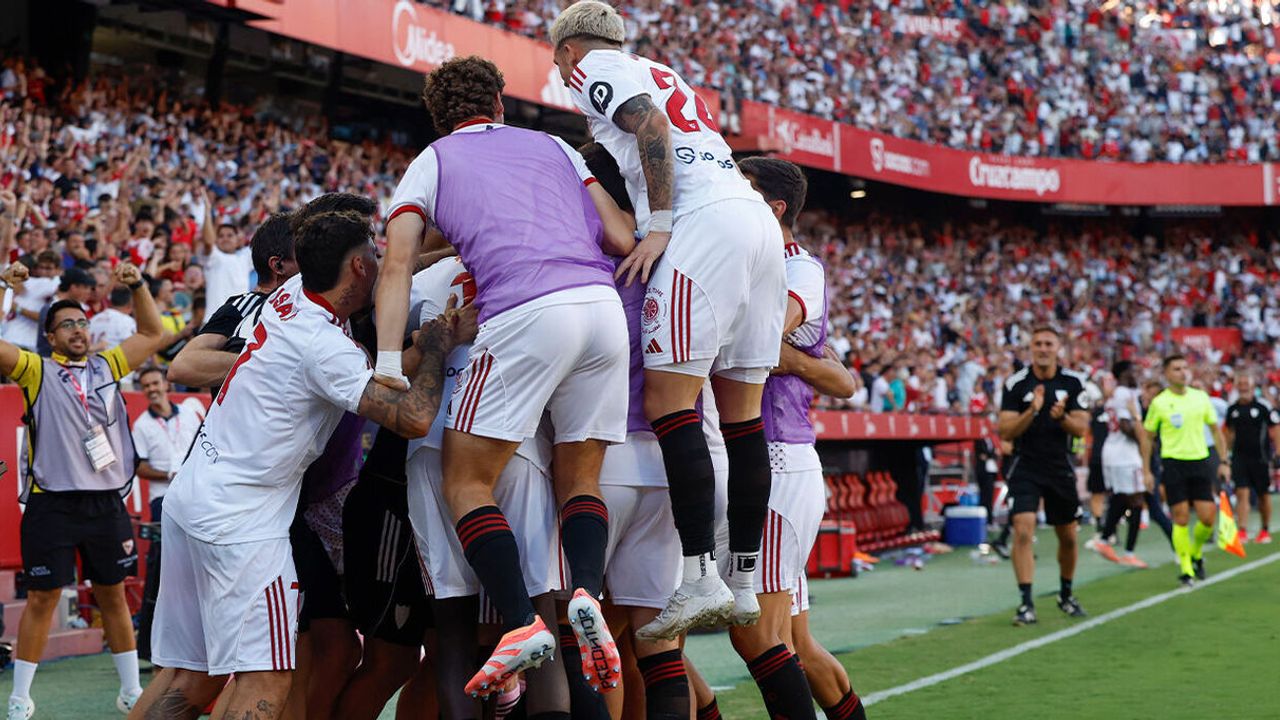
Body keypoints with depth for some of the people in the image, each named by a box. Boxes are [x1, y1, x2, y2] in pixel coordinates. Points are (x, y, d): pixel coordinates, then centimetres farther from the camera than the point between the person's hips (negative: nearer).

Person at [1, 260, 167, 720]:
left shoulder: (107, 367, 13)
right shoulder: (37, 371, 2)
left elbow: (152, 334, 21)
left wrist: (138, 286, 9)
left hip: (105, 503, 4)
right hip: (52, 505, -3)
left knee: (113, 595, 11)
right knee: (42, 598, 0)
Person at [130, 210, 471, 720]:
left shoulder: (293, 293, 7)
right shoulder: (323, 346, -18)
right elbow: (414, 418, -24)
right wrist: (436, 345, -7)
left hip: (192, 497, 9)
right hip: (238, 523, -9)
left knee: (192, 679, 12)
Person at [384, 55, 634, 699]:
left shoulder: (431, 163, 20)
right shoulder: (552, 146, 28)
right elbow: (624, 241, 17)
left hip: (524, 313, -4)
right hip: (602, 306, 4)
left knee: (465, 481, 5)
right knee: (580, 479, 16)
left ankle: (521, 623, -12)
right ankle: (588, 593, -11)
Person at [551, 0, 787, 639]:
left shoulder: (593, 68, 9)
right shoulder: (660, 75, 34)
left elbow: (651, 126, -9)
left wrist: (659, 227, -10)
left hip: (705, 221, -9)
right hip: (757, 216, 9)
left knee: (669, 401, -11)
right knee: (742, 412, 8)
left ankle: (700, 580, -18)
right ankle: (744, 583, 9)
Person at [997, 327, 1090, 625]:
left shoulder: (1072, 382, 1)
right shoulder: (1016, 383, -5)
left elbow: (1081, 428, -2)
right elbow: (1005, 431, -8)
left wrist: (1062, 417, -22)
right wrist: (1032, 411, -23)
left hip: (1061, 468, 3)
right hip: (1025, 468, -3)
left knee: (1068, 536, 11)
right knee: (1023, 531, -18)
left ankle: (1066, 594, 34)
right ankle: (1026, 603, -15)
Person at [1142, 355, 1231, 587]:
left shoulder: (1201, 397, 7)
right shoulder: (1159, 402, -1)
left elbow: (1215, 429, 15)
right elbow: (1147, 437, 5)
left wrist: (1224, 462, 10)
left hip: (1200, 462, 3)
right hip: (1173, 463, -3)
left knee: (1208, 517, -3)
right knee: (1181, 518, -6)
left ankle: (1196, 553, 25)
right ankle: (1185, 569, 5)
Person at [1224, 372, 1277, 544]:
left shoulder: (1264, 407, -6)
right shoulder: (1232, 409, 7)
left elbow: (1275, 432, -4)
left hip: (1260, 458, -2)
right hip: (1239, 457, 3)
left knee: (1263, 496, 9)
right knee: (1241, 494, -9)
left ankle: (1265, 531, 25)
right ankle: (1243, 531, -13)